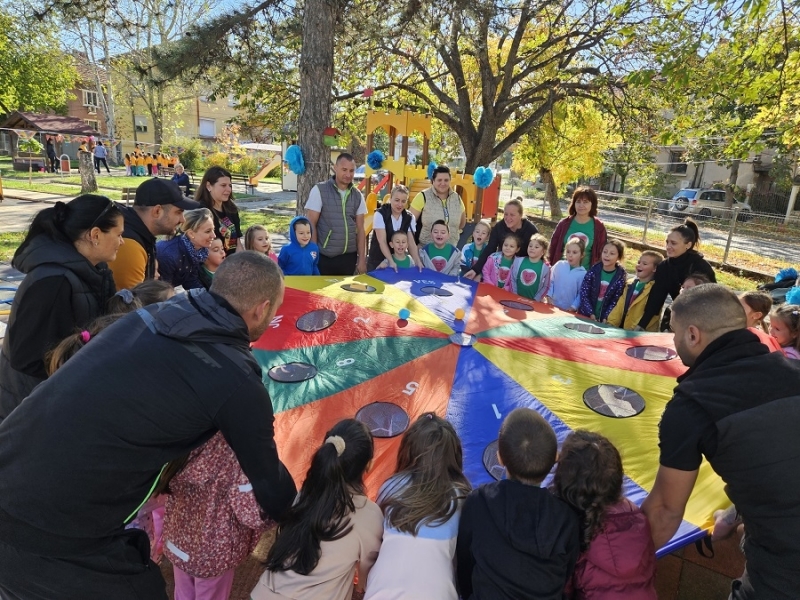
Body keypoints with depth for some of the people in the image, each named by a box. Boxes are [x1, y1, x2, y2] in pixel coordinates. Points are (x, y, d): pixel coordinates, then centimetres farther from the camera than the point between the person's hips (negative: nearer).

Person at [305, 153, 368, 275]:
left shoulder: (357, 195, 7)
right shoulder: (319, 190, -5)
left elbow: (360, 229, 8)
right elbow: (311, 225, -5)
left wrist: (362, 259, 4)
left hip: (349, 258, 4)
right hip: (324, 257, -3)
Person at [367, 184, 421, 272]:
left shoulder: (409, 217, -1)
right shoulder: (380, 214, -12)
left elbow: (411, 242, -5)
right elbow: (382, 241, -19)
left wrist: (417, 261, -20)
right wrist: (391, 261, -29)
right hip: (378, 261, -3)